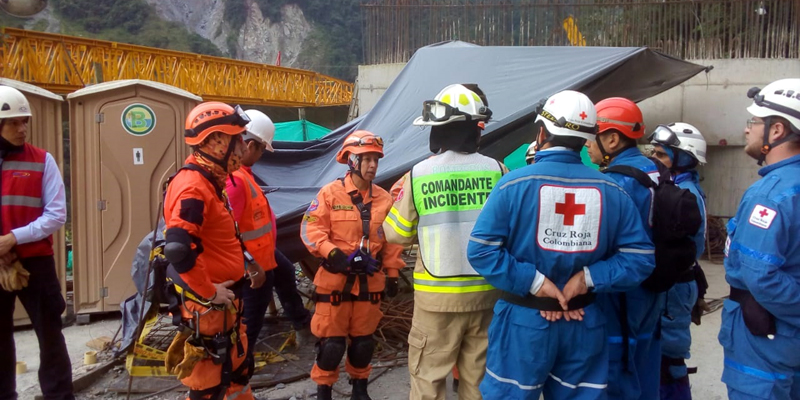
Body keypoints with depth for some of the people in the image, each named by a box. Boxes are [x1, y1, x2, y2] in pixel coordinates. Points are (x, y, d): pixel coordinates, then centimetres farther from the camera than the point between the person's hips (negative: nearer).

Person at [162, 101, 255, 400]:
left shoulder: (210, 182, 11)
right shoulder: (193, 187, -22)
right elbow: (178, 250, -32)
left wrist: (240, 260, 13)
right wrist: (209, 293, -22)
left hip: (224, 300, 10)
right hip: (205, 304, -10)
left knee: (239, 368, 22)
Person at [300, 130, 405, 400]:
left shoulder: (384, 198, 6)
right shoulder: (330, 193, -6)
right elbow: (310, 228, -10)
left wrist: (392, 273, 9)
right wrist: (331, 252, -24)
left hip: (370, 279, 4)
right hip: (336, 279, -3)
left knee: (364, 338, 14)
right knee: (331, 340, 1)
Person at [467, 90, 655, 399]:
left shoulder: (514, 183, -11)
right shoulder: (611, 191, -2)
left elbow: (481, 249, -16)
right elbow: (640, 257, -3)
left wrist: (533, 281, -14)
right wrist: (589, 277, -8)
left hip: (524, 321, -2)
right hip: (585, 325, 3)